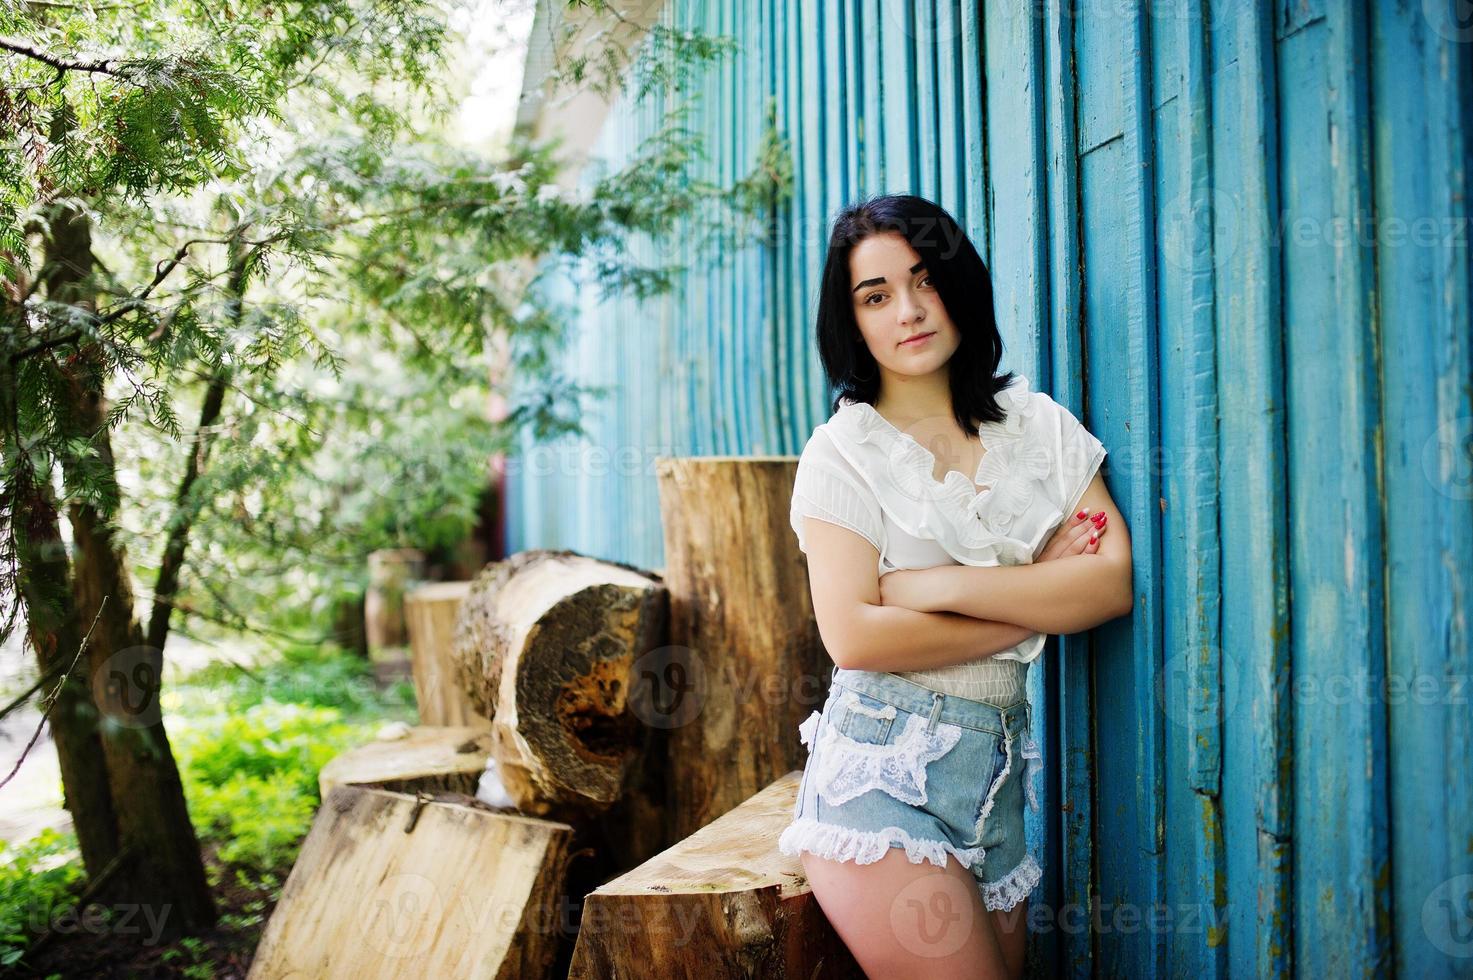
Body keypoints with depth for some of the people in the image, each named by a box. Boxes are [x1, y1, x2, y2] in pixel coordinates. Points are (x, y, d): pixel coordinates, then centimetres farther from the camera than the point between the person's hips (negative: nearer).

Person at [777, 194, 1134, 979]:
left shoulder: (1040, 425, 8)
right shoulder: (843, 451, -3)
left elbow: (1114, 583, -4)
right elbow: (854, 637, -15)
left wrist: (945, 586, -13)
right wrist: (1043, 601, -8)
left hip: (1000, 769, 4)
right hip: (882, 771, -4)